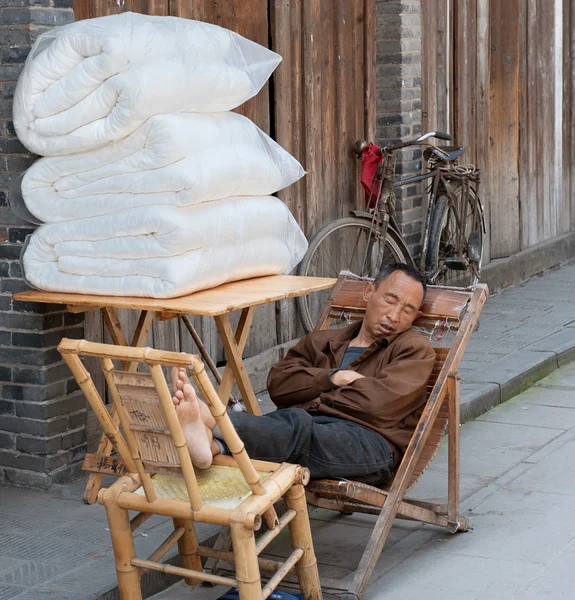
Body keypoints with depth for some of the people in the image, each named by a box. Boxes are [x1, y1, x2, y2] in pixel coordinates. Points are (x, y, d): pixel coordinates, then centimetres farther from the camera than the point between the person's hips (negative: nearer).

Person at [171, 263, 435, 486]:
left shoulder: (414, 348, 18)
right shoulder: (321, 341, 31)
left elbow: (378, 402, -1)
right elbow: (278, 384, 13)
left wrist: (319, 396, 8)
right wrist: (333, 377, 0)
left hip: (368, 439, -3)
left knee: (297, 428, -37)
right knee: (289, 421, -36)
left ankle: (211, 421, -63)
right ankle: (213, 442, -67)